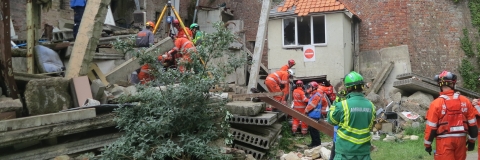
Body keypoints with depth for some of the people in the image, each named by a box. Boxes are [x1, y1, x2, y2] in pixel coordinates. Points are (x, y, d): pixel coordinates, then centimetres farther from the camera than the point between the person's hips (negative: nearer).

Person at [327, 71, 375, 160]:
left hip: (345, 151, -4)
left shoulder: (343, 105, -16)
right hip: (363, 151, 4)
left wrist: (335, 104, 9)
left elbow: (331, 120, 2)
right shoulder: (370, 106, -1)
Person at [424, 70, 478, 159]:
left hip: (444, 140, -4)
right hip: (461, 139, 4)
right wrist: (472, 140, 18)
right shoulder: (465, 101, 0)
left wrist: (427, 144, 0)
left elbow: (431, 127, -10)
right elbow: (472, 124, 5)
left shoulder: (436, 103, -12)